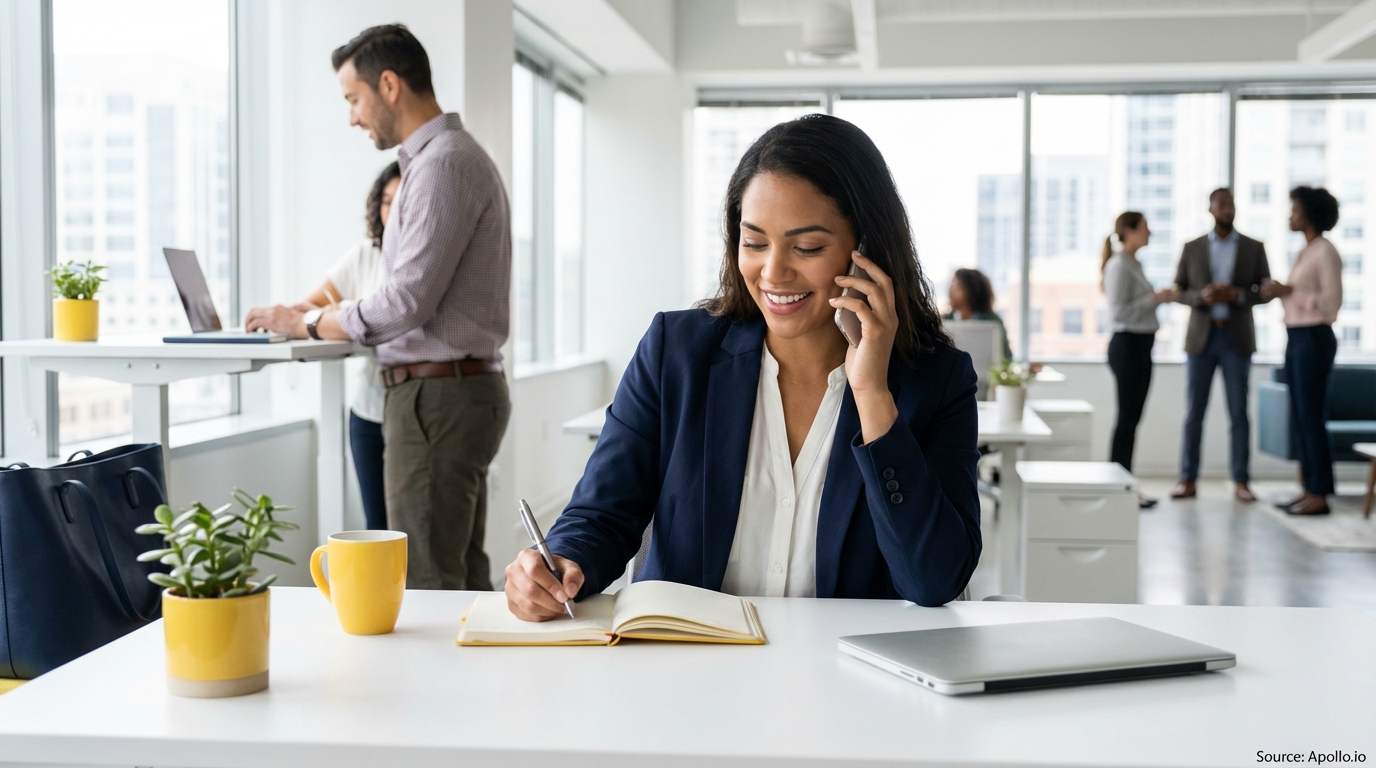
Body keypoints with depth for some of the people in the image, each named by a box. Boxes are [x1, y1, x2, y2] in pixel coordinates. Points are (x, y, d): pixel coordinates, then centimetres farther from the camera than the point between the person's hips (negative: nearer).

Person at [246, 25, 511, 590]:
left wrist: (305, 323, -7)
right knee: (462, 577, 13)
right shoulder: (449, 157, 18)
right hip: (454, 389, 10)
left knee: (424, 585, -7)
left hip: (437, 396, -10)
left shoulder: (443, 164, -14)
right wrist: (320, 316, 12)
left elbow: (407, 303, -20)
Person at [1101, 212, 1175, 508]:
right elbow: (1118, 312, -19)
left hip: (1141, 345, 9)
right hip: (1127, 343, -9)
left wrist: (1159, 297, 8)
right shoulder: (1119, 265, -12)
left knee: (1132, 417, 9)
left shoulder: (1134, 264, 16)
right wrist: (1154, 299, -17)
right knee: (1127, 416, -7)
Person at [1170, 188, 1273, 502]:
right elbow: (1179, 291, 7)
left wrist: (1238, 295, -14)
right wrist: (1201, 296, -14)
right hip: (1200, 338, 1)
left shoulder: (1254, 248, 6)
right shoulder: (1192, 248, 7)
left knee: (1238, 413, 1)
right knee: (1193, 413, 1)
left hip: (1237, 338, 0)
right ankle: (1187, 480, 6)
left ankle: (1241, 482, 6)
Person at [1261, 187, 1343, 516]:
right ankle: (1310, 488, 13)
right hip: (1296, 337, 9)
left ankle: (1320, 495, -3)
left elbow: (1331, 302, -17)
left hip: (1313, 338, -9)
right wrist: (1280, 292, 1)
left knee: (1312, 417, -7)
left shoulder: (1325, 252, -10)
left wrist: (1289, 290, -17)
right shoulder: (1305, 252, 16)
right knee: (1301, 417, 9)